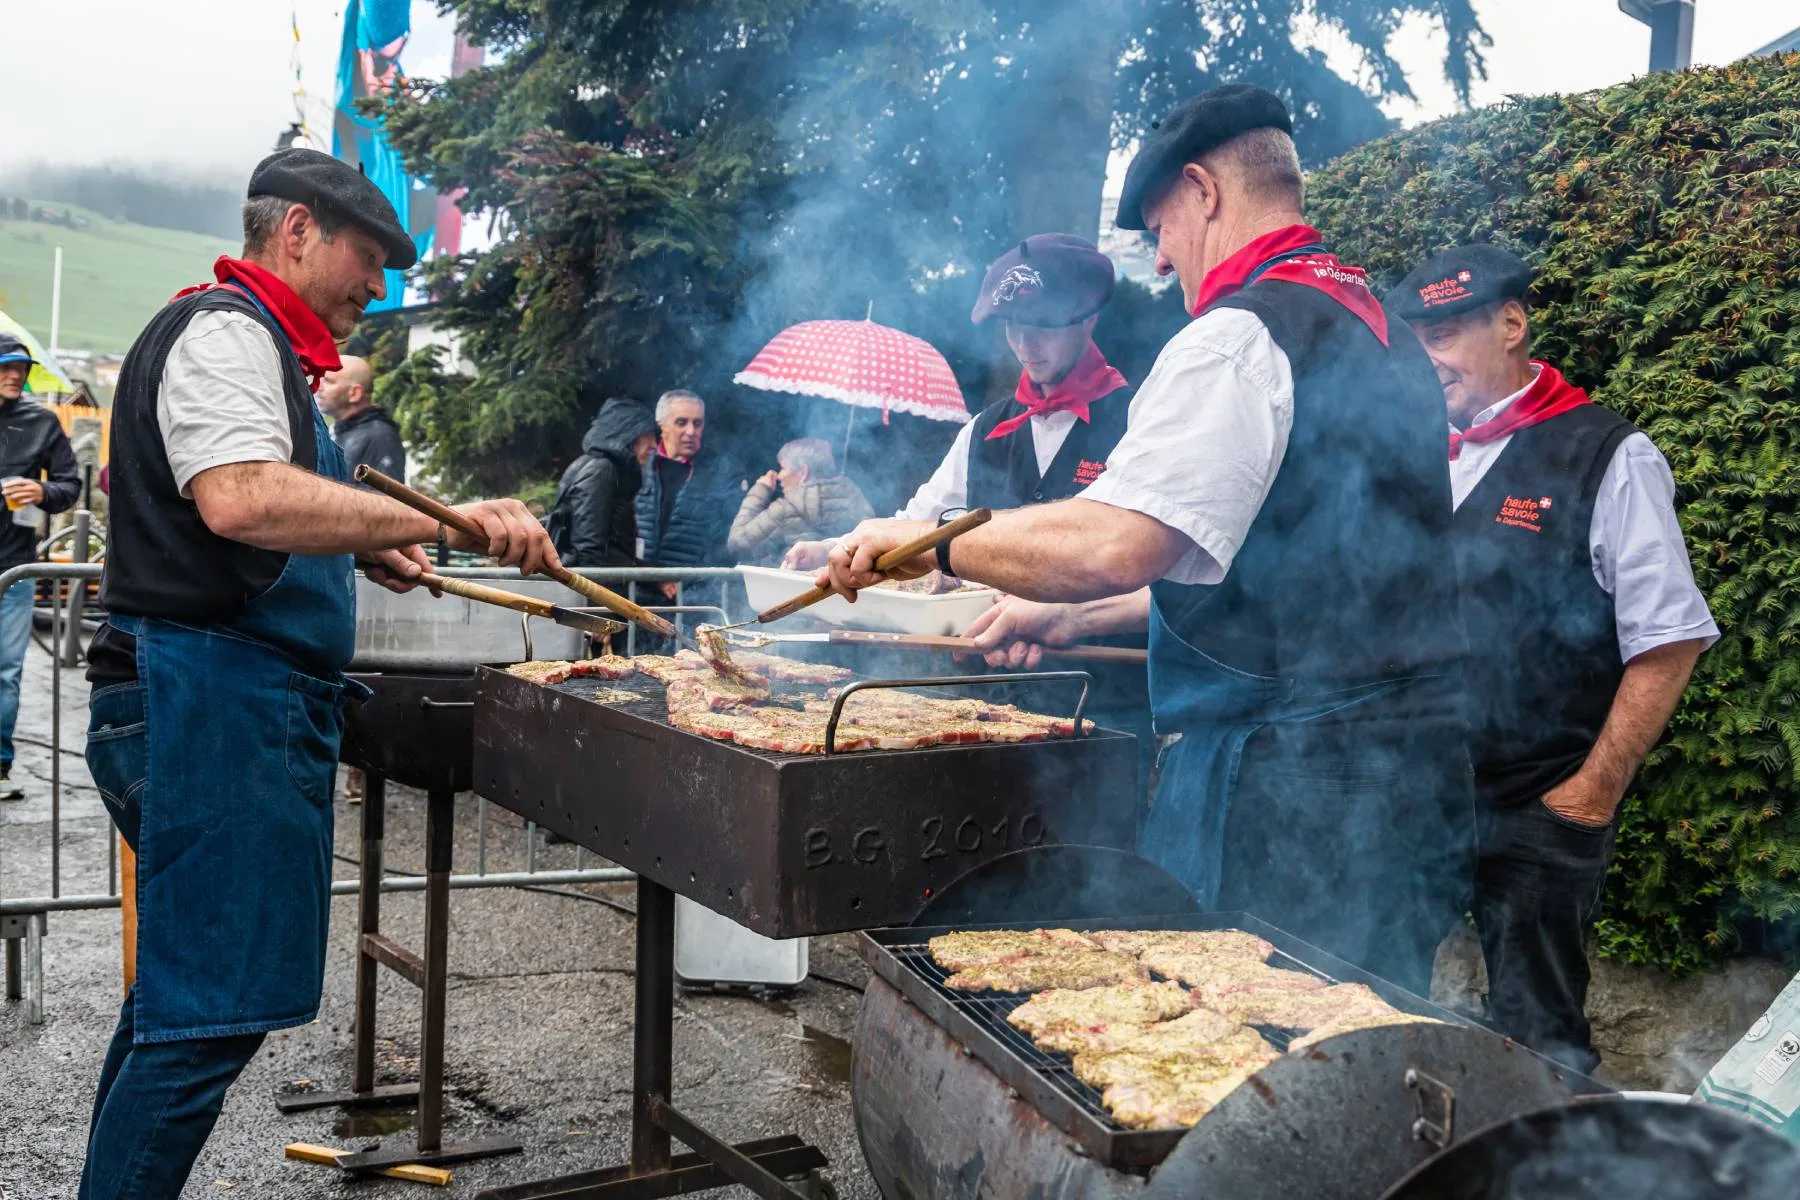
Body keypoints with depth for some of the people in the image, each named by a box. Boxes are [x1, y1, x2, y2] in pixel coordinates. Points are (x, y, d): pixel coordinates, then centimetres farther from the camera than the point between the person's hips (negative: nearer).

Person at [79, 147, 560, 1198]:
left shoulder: (248, 342, 24)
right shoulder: (226, 330, -10)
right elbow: (241, 498, -29)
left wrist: (359, 550, 21)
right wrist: (444, 523, -29)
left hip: (230, 706, 11)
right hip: (215, 695, -11)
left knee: (182, 989, 17)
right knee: (209, 1011, -9)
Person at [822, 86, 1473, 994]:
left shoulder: (1239, 335, -14)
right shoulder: (1385, 336, 19)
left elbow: (1114, 543, -26)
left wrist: (930, 542, -10)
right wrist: (1073, 617, 25)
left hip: (1284, 786, -10)